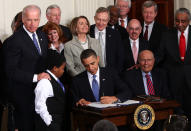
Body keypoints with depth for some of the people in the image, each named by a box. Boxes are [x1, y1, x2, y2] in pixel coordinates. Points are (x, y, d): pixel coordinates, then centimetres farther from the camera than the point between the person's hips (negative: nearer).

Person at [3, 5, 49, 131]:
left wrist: (47, 75, 3)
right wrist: (35, 77, -26)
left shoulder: (42, 35, 8)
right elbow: (11, 71, -20)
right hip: (23, 93, -7)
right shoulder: (14, 41, -16)